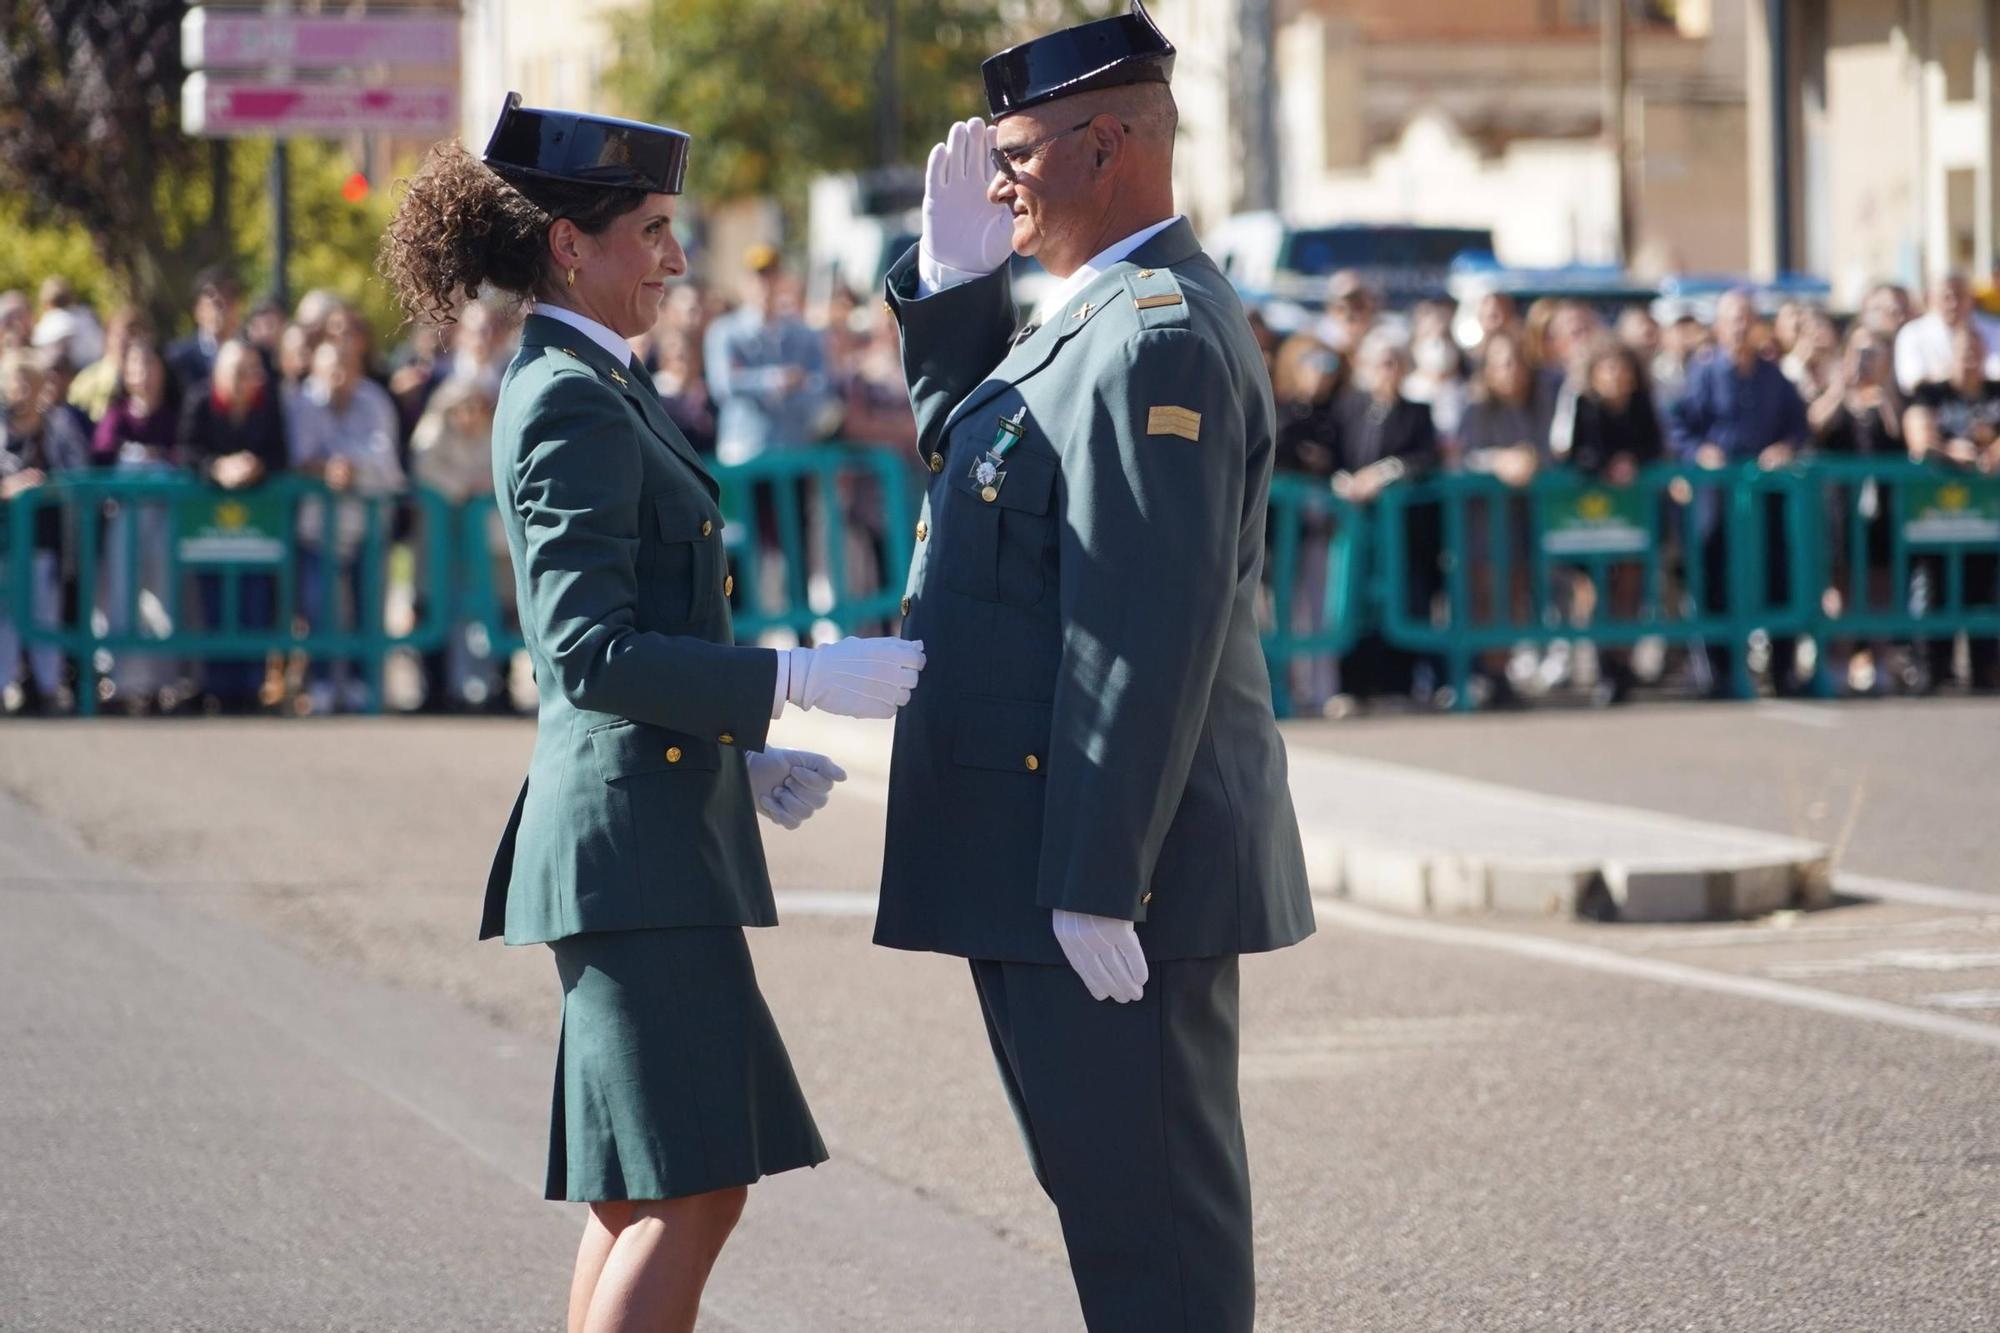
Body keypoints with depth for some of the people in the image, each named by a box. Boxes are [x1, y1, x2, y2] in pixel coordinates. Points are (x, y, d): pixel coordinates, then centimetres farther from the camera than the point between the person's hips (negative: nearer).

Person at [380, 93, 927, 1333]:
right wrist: (803, 680, -22)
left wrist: (744, 755, 17)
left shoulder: (592, 387, 17)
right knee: (692, 1189, -12)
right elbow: (592, 653, -21)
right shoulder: (574, 407, -14)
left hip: (656, 823, 10)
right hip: (634, 837, -10)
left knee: (639, 1195, 11)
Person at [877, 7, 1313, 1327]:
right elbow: (965, 445, 29)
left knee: (1147, 1205, -4)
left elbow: (1149, 632, -23)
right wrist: (954, 280, 13)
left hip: (1108, 873, -11)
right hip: (1054, 859, 11)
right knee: (1108, 1183, 16)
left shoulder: (1154, 339, -18)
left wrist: (1097, 884, -24)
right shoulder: (1096, 315, 14)